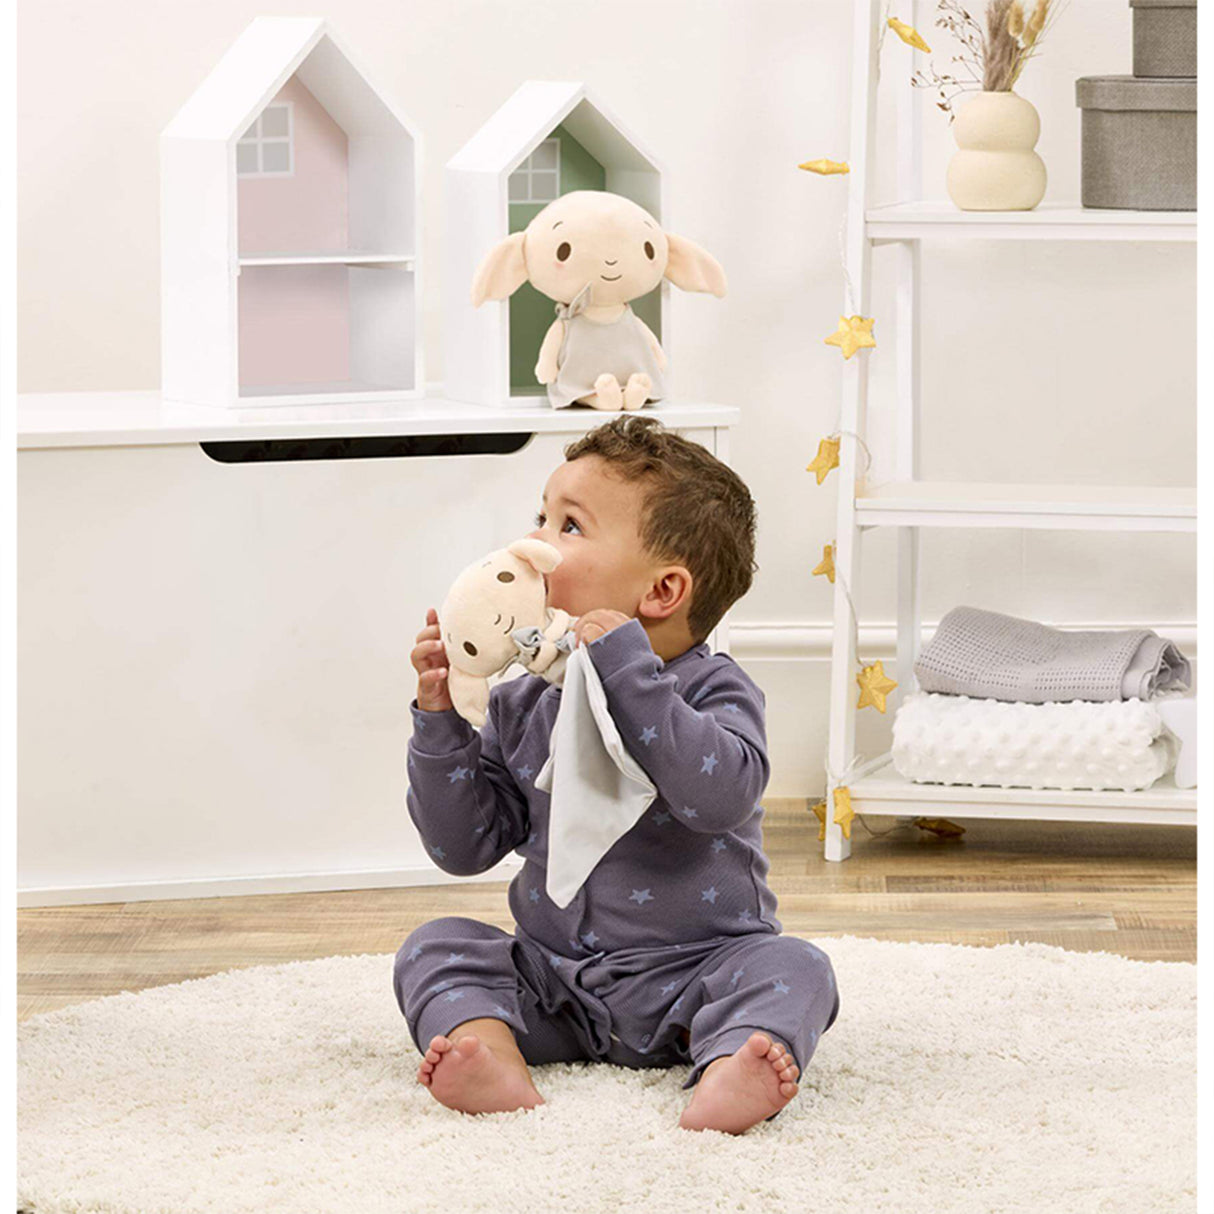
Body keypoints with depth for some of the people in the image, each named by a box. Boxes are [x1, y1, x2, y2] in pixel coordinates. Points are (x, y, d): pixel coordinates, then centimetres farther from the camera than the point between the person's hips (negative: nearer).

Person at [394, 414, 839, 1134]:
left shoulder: (713, 690, -7)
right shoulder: (525, 707, 6)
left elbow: (720, 795, -29)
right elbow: (464, 847, 4)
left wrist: (628, 670, -28)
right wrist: (441, 719, -7)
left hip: (689, 974, -4)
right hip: (552, 982, 4)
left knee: (790, 967, -27)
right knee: (438, 947, -12)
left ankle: (729, 1077, -55)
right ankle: (489, 1055, -40)